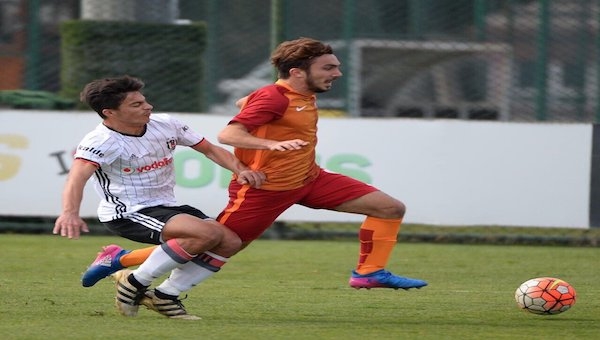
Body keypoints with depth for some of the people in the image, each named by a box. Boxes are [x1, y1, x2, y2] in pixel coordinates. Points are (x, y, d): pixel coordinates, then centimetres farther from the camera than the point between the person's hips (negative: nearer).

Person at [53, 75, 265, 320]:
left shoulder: (165, 125, -1)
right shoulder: (100, 142, -22)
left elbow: (210, 149, 11)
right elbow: (78, 176, -40)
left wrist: (240, 170, -7)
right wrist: (70, 212, -61)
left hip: (166, 208, 8)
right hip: (127, 214, -8)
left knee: (230, 242, -6)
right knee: (208, 233, -28)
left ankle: (165, 296, 3)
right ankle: (135, 283, -15)